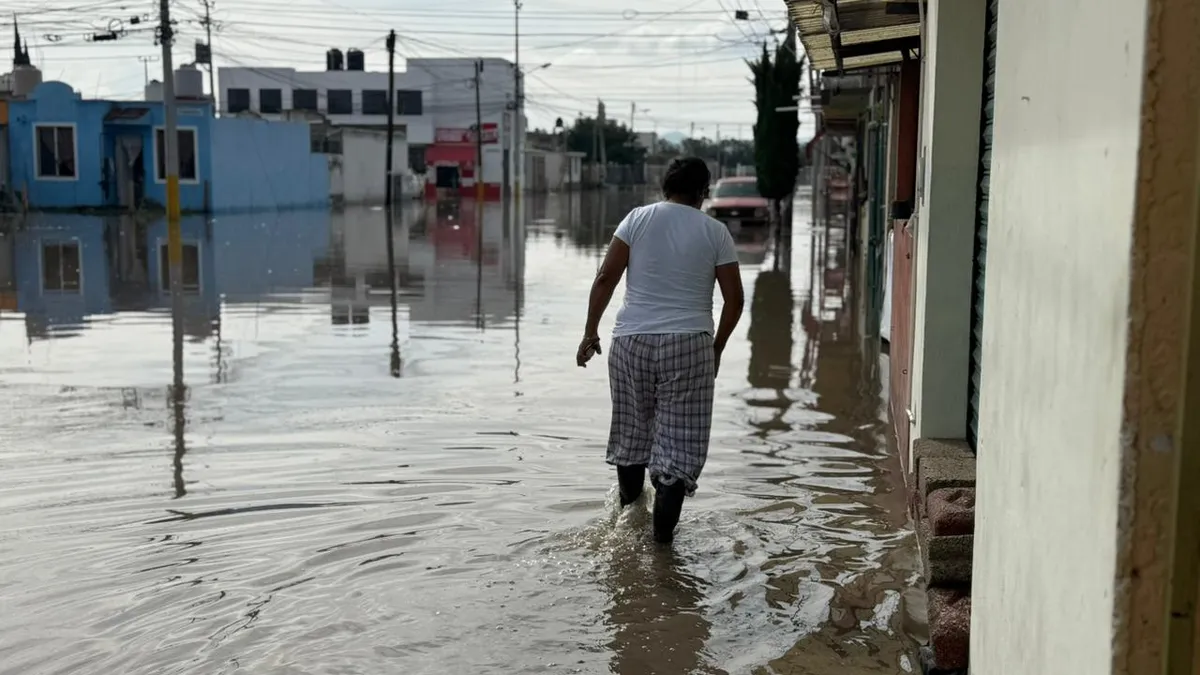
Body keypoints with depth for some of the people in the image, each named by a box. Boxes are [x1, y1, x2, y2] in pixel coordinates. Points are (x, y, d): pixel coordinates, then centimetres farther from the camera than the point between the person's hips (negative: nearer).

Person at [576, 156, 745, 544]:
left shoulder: (638, 219, 4)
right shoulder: (715, 232, 3)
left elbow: (606, 278, -3)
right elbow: (734, 300, 3)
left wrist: (590, 331, 3)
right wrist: (717, 347, 16)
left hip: (632, 340, 2)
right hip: (689, 344, -2)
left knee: (632, 430, 19)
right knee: (680, 439, 3)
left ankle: (629, 511, 34)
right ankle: (662, 532, 0)